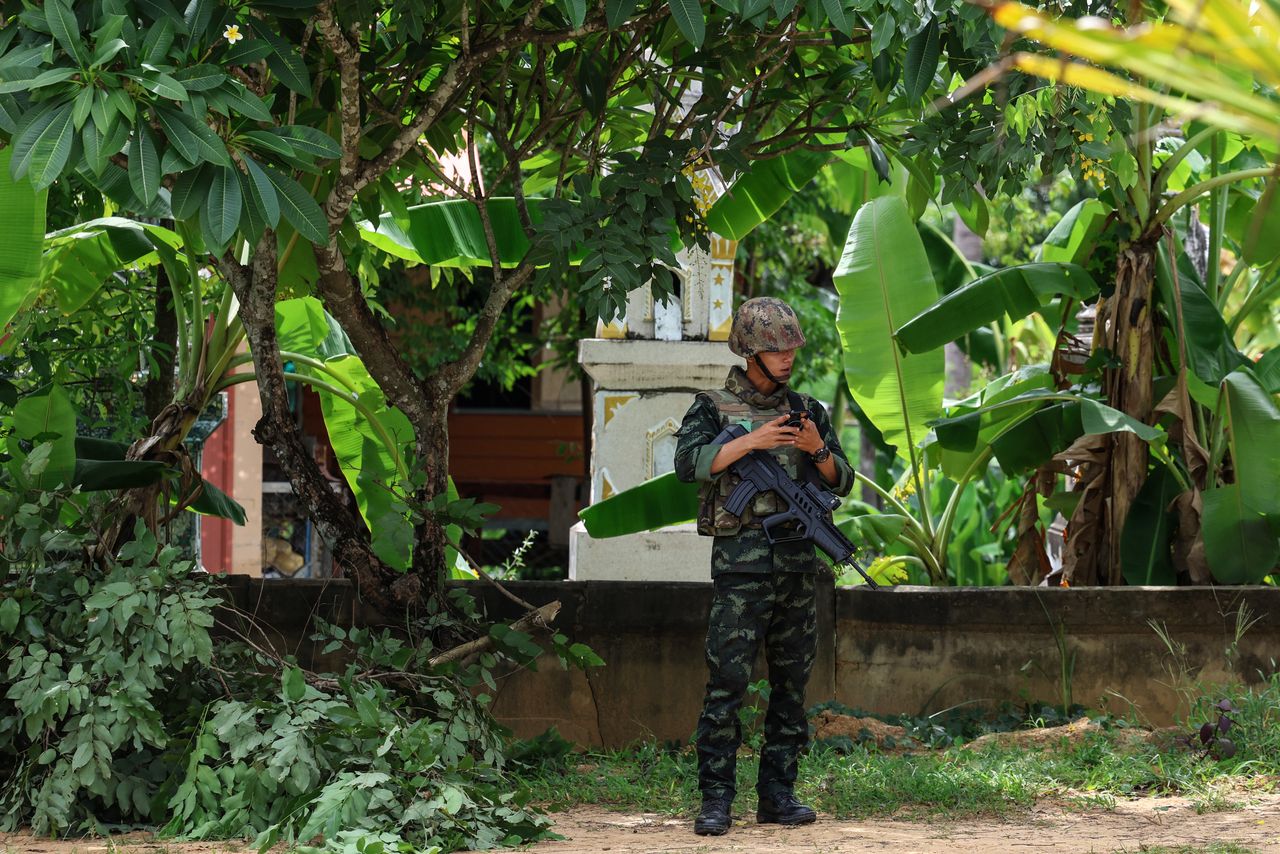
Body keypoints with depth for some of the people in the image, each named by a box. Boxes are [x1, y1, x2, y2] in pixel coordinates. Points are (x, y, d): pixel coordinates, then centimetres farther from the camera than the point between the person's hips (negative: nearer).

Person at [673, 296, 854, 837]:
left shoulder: (806, 411, 15)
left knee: (792, 685, 7)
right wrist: (750, 441, -22)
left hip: (798, 565, 5)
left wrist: (819, 450, -8)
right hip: (740, 564, -5)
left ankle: (778, 794, 14)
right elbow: (690, 463, -15)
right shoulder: (714, 408, 2)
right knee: (727, 684, -9)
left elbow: (842, 482, 12)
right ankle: (716, 800, -7)